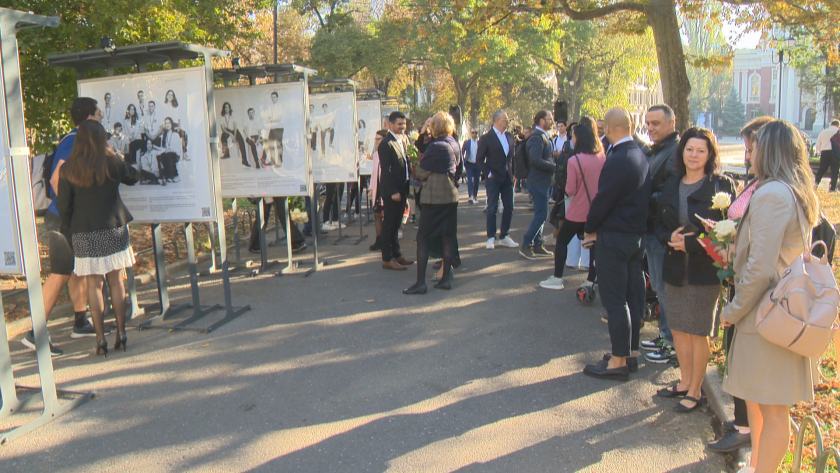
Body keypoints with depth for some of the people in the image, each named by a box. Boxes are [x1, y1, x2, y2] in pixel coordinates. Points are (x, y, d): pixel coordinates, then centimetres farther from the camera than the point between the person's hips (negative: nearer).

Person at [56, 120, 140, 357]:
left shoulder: (69, 169, -3)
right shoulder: (113, 162, -5)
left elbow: (63, 206, -2)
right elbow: (133, 177, 14)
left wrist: (71, 230, 11)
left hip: (84, 234, 0)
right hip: (113, 230, 0)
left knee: (94, 285, 5)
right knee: (116, 281, 9)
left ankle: (101, 339, 7)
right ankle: (121, 333, 12)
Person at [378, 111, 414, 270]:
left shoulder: (404, 140, 12)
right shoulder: (386, 143, -14)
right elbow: (386, 170, -18)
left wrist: (407, 186, 8)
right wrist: (393, 191, -19)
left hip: (401, 188, 8)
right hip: (391, 191, -8)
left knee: (396, 223, 16)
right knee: (389, 224, 0)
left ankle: (396, 254, 26)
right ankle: (387, 259, 7)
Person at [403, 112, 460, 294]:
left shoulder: (436, 146, -17)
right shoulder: (454, 144, 7)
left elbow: (421, 173, -11)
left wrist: (417, 172, 10)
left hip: (434, 197, -8)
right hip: (451, 195, 8)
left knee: (422, 237, -3)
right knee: (447, 236, 10)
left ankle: (420, 282, -4)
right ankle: (445, 278, 14)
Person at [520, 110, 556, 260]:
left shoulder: (543, 136, 17)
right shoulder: (537, 137, -16)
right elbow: (536, 160, -26)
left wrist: (554, 155, 5)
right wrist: (555, 167, -19)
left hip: (544, 182, 11)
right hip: (539, 182, -11)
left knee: (541, 215, 13)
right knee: (541, 215, -9)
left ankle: (537, 246, 19)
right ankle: (526, 245, -3)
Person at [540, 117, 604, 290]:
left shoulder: (574, 160, -16)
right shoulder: (603, 157, -3)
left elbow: (570, 190, -13)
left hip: (578, 211, -5)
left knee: (562, 240, 10)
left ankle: (557, 279, 12)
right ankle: (591, 280, 17)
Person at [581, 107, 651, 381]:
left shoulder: (617, 160, -21)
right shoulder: (641, 155, 6)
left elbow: (602, 200, -17)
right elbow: (643, 197, 11)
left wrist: (590, 229, -1)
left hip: (614, 238, -9)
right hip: (636, 235, 9)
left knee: (615, 300, -1)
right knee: (633, 295, 15)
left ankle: (618, 362, 6)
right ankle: (630, 351, 27)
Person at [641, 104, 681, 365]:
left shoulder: (676, 152, -17)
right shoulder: (655, 151, 14)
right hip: (652, 229, 10)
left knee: (666, 287, 0)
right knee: (659, 286, 19)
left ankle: (674, 343, 13)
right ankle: (665, 335, 32)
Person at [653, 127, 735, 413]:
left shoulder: (722, 186, -8)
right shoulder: (671, 185, 9)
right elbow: (660, 224, 12)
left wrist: (690, 243, -18)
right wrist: (670, 238, -10)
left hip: (704, 269, -5)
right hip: (674, 268, 5)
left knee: (699, 333, 4)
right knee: (678, 328, 14)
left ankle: (695, 390, 20)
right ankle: (685, 381, 32)